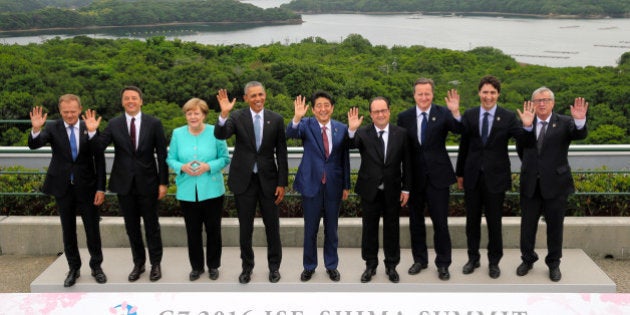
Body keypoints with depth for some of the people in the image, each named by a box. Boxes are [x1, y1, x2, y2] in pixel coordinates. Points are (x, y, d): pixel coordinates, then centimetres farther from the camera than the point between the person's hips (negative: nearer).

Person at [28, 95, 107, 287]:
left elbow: (99, 160, -3)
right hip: (63, 187, 1)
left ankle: (96, 266, 25)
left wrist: (101, 188, -7)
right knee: (68, 230, 11)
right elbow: (34, 145, -17)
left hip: (86, 187, -1)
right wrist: (36, 129, -38)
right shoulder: (53, 128, -3)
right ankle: (73, 268, 26)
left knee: (92, 229, 8)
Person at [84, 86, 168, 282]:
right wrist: (92, 132, -26)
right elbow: (99, 147, -7)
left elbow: (162, 155, -2)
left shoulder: (154, 124, -4)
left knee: (151, 226, 8)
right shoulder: (114, 124, 0)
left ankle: (156, 264, 22)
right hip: (124, 183, 2)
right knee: (132, 227, 12)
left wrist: (163, 183, -4)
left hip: (147, 183, -2)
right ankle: (138, 263, 27)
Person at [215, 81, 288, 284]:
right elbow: (220, 135, -20)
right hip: (243, 180, 0)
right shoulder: (237, 117, -4)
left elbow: (281, 154, 1)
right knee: (245, 227, 10)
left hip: (268, 180, 1)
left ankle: (274, 266, 27)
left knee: (272, 226, 10)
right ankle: (247, 266, 27)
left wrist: (282, 183, -2)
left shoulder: (276, 120, -2)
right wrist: (224, 114, -38)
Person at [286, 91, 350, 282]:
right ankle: (309, 266, 24)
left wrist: (346, 186, 6)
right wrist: (297, 118, -46)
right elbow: (291, 133, -26)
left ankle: (332, 266, 28)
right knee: (310, 229, 9)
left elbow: (345, 158, 5)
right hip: (311, 184, -1)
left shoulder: (341, 129, 0)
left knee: (331, 229, 13)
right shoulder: (307, 125, -5)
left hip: (334, 185, 2)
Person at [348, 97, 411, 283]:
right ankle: (370, 265, 26)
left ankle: (391, 265, 26)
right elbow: (349, 146, -23)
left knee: (392, 229, 11)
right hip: (370, 191, 0)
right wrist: (352, 130, -40)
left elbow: (407, 163, 1)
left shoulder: (401, 133, -2)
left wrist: (406, 188, 0)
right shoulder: (363, 134, -5)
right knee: (369, 229, 11)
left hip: (393, 191, 1)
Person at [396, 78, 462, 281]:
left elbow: (459, 130, -21)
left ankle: (443, 264, 18)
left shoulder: (443, 113, -6)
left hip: (437, 176, -2)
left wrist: (455, 113, -40)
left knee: (440, 222, 3)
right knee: (415, 221, 14)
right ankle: (419, 259, 30)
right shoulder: (404, 117, 0)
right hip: (414, 177, 2)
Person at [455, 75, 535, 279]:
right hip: (472, 176, 2)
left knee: (494, 222, 8)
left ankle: (494, 262, 24)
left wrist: (527, 127, -35)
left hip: (496, 177, -2)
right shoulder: (469, 115, 1)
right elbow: (463, 146, 6)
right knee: (472, 221, 13)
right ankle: (473, 258, 29)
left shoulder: (508, 117, -5)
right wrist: (459, 173, 9)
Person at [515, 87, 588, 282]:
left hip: (555, 184, -2)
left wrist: (580, 121, -44)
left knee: (555, 226, 8)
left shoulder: (564, 123, -5)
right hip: (530, 185, 2)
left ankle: (554, 264, 23)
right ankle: (527, 260, 27)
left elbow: (580, 135, -25)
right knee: (527, 225, 11)